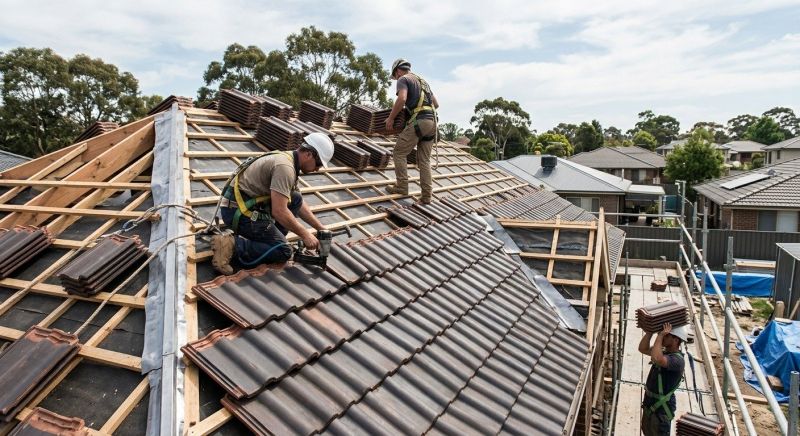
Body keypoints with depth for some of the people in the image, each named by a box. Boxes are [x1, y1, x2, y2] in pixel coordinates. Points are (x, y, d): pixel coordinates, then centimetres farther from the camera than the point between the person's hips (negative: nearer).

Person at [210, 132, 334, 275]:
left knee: (296, 199, 10)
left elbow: (299, 204, 19)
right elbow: (279, 211, -26)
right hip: (239, 212, -10)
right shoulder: (285, 167, -21)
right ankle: (232, 243, -11)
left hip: (247, 204, 10)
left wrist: (321, 228, 16)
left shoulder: (287, 160, 11)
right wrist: (305, 235, -14)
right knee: (283, 252, -6)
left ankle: (272, 238, 10)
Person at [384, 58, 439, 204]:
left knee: (399, 153, 3)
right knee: (424, 160, 7)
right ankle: (426, 195, 3)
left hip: (418, 121, -7)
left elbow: (402, 99, -15)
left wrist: (391, 118, -6)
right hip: (432, 122, 8)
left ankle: (402, 186, 0)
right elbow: (436, 104, 30)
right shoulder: (422, 81, 29)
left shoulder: (403, 79, 5)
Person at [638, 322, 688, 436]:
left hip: (661, 406, -9)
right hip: (650, 401, 9)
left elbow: (656, 359, -46)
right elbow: (642, 349, 4)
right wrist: (650, 332, -9)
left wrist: (660, 335, -36)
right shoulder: (664, 352, 0)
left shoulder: (677, 359, -28)